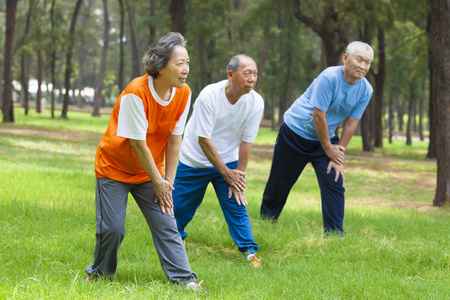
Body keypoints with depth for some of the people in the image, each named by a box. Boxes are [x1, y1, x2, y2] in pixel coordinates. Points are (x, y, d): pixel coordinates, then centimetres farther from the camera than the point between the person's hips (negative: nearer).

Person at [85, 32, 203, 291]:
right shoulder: (136, 93, -27)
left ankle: (184, 278, -3)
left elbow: (174, 139, -4)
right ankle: (99, 274, 18)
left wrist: (168, 181, -5)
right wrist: (157, 181, -14)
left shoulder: (183, 93, -10)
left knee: (165, 223, -4)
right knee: (112, 228, -6)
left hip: (150, 172, 5)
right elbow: (138, 144, -22)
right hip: (114, 168, -4)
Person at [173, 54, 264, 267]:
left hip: (229, 161, 2)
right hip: (195, 161, -2)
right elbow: (203, 139, -23)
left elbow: (246, 142, -9)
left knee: (236, 205, -8)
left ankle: (250, 251, 1)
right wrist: (226, 173, -20)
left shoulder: (255, 102, -17)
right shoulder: (209, 96, -27)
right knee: (180, 206, 6)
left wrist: (238, 175, -10)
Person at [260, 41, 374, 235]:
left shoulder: (365, 90, -9)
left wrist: (338, 154, -8)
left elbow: (350, 124, -4)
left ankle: (334, 235, -1)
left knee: (334, 185, -8)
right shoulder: (329, 78, -27)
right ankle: (266, 222, 27)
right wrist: (329, 150, -16)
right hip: (295, 133, -5)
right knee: (279, 183, 6)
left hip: (326, 138, 5)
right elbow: (318, 115, -24)